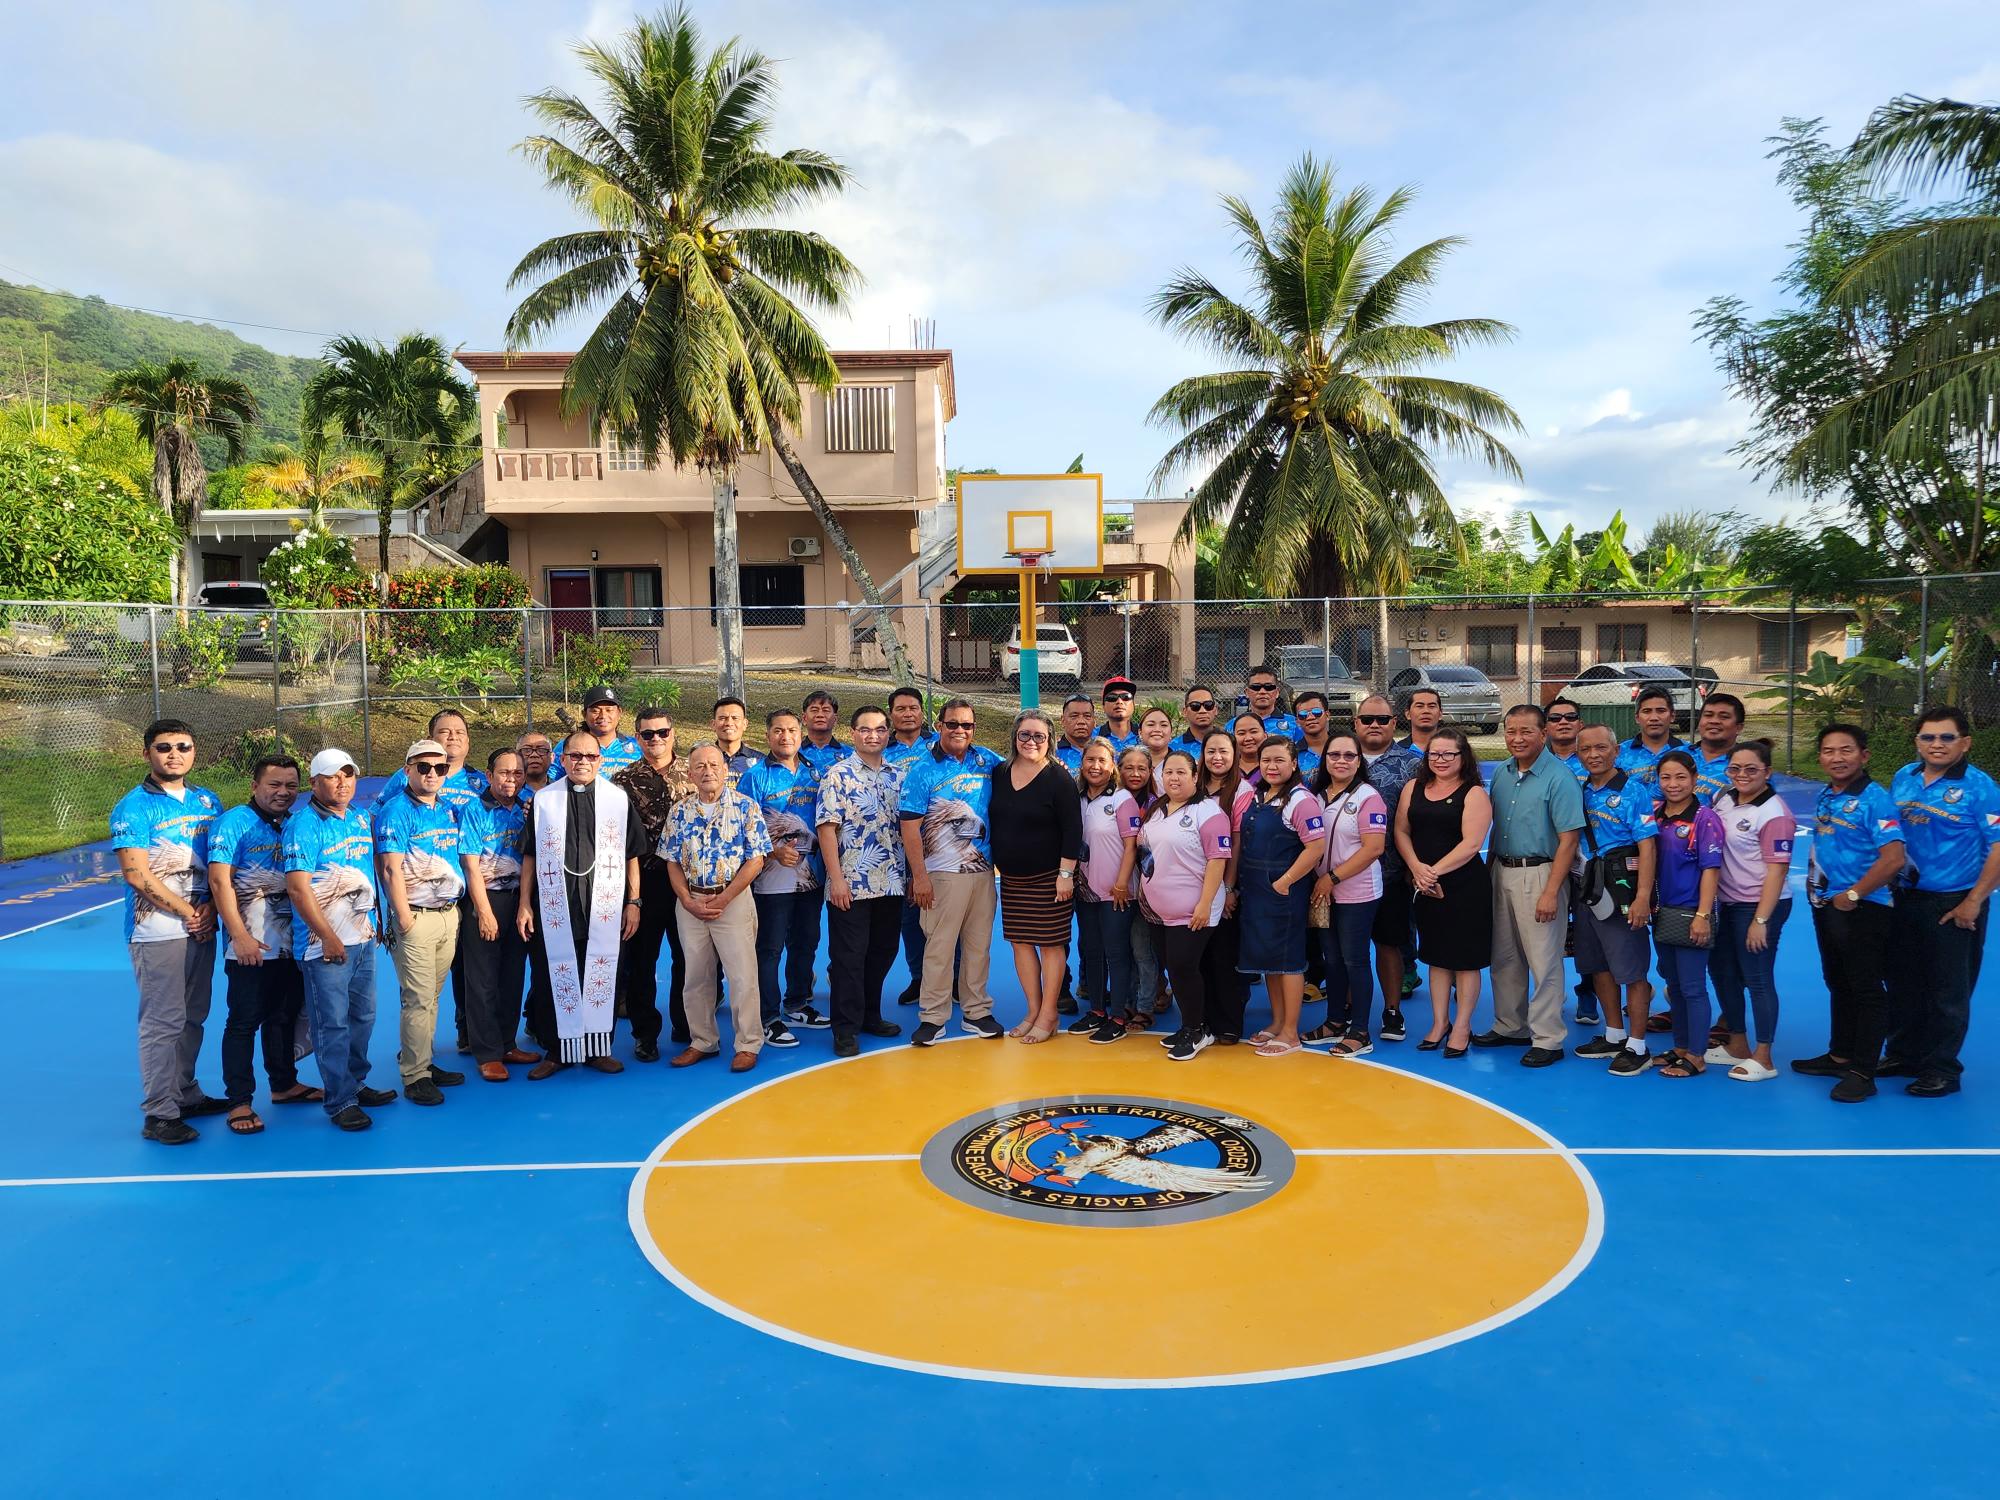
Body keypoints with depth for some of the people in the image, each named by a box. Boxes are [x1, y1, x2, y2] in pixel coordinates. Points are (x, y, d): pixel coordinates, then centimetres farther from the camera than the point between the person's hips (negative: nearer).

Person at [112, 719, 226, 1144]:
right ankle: (160, 1114, 3)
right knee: (162, 1022, -3)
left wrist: (211, 907, -3)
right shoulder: (134, 806, -6)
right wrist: (188, 912, -10)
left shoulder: (207, 801, 12)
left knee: (193, 1017, 13)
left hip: (202, 928, 6)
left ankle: (186, 1095, 26)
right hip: (158, 931, -6)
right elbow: (137, 874, -12)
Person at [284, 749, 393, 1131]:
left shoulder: (361, 817, 11)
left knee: (364, 1016, 15)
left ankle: (355, 1084, 30)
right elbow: (297, 887, -17)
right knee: (333, 1024, -1)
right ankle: (339, 1101, 8)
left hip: (363, 937, 7)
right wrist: (328, 938, -17)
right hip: (324, 943, -7)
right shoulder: (303, 824, -12)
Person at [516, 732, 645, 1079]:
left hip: (605, 908, 0)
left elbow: (632, 855, 7)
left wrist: (633, 902, 3)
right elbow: (530, 856, 9)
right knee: (554, 979, 3)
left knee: (602, 978, 4)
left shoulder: (618, 799, 6)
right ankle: (554, 1051, 16)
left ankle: (598, 1048, 17)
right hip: (555, 908, 0)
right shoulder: (543, 800, 8)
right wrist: (524, 904, 4)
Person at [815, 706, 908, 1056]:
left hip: (891, 883, 5)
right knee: (848, 957, 0)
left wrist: (910, 873, 9)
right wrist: (836, 879, -16)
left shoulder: (897, 776, 11)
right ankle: (846, 1028, 9)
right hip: (850, 884, -5)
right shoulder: (837, 775, -5)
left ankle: (870, 1015, 29)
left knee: (882, 953, 14)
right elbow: (827, 828, -10)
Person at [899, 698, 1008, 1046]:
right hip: (943, 873, -4)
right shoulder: (921, 769, -6)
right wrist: (919, 875, -14)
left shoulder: (987, 760, 6)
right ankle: (932, 1017, 9)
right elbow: (910, 826, -9)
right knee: (939, 946, 0)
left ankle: (976, 1012, 23)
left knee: (979, 944, 11)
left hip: (983, 870, 4)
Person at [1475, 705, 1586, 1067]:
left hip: (1538, 875, -7)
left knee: (1544, 962, -1)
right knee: (1504, 958, 15)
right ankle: (1510, 1027, 29)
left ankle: (1548, 1039, 9)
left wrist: (1551, 892, -19)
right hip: (1501, 873, 7)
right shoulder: (1502, 773, 8)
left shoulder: (1559, 778, -12)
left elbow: (1569, 840, -15)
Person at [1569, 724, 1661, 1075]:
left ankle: (1637, 1047, 10)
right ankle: (1614, 1036, 29)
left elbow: (1647, 847, -15)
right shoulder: (1580, 792, 9)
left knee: (1631, 970, 0)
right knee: (1598, 966, 14)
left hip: (1621, 889, -7)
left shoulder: (1633, 793, -10)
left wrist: (1643, 898, -22)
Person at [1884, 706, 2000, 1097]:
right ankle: (1902, 1054, 31)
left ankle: (1942, 1069, 18)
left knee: (1947, 991, 5)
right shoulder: (1903, 779, 5)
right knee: (1903, 983, 16)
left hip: (1954, 905, -5)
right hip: (1905, 899, 6)